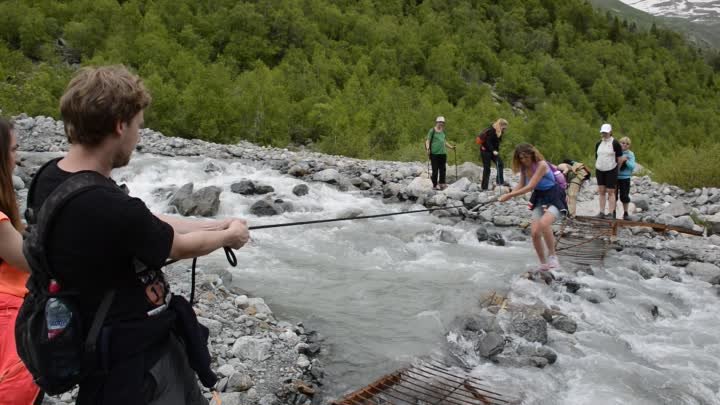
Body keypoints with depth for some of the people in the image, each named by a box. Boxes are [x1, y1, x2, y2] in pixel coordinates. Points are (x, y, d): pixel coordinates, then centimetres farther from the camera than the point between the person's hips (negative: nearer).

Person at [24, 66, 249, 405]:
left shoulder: (49, 178, -5)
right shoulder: (111, 208, -32)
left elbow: (147, 225, 4)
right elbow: (181, 248, -13)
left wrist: (217, 225, 9)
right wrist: (229, 235, 6)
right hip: (133, 358, -8)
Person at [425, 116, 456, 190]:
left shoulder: (443, 131, 18)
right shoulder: (432, 130, -1)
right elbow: (427, 140, -5)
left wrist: (451, 146, 28)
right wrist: (427, 148, -21)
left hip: (443, 153, 6)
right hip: (434, 153, -6)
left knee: (442, 169, 1)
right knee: (435, 170, -4)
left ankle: (442, 183, 4)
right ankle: (435, 185, 3)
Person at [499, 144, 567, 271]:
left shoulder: (541, 165, -22)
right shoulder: (524, 167, 0)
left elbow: (530, 187, -26)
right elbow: (521, 185, 10)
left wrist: (509, 195, -24)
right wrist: (508, 195, -8)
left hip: (554, 198, -7)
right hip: (539, 199, 7)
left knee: (544, 223, -34)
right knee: (535, 232, -5)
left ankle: (552, 255, -15)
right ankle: (543, 264, 13)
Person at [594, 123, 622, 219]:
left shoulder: (615, 144, -6)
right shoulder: (598, 144, 9)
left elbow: (619, 158, -3)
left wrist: (616, 170, 2)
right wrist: (597, 168, 12)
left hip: (611, 171, -5)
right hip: (600, 171, 5)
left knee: (610, 192, -4)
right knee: (601, 191, 7)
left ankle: (611, 213, -2)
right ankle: (602, 212, 12)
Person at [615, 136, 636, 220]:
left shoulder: (630, 154, 2)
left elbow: (632, 166, -5)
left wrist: (626, 161, -19)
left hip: (625, 178, 0)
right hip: (615, 177, 0)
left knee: (624, 196, 3)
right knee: (614, 195, 4)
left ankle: (625, 213, 16)